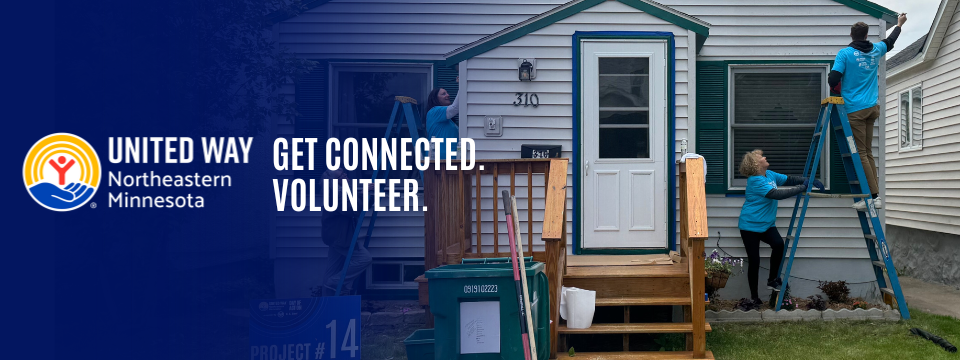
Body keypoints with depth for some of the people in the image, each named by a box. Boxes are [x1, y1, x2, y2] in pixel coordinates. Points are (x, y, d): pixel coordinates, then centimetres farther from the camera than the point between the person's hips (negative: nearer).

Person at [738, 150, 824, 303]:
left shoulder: (770, 175, 6)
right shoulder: (755, 181, -20)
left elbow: (789, 180, 10)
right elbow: (776, 194, -27)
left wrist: (809, 181, -6)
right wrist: (801, 188, -25)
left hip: (766, 224, 7)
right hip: (750, 225, -6)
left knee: (779, 244, -21)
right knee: (754, 260, -6)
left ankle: (773, 280, -3)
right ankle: (754, 296, 8)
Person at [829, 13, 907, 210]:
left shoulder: (845, 53, -8)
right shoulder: (876, 50, 10)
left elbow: (833, 80, -15)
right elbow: (889, 42, 32)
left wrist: (836, 86, 9)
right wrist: (899, 24, 51)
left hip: (855, 109, -6)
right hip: (871, 107, 6)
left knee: (861, 154, -5)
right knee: (868, 153, 10)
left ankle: (874, 196, -9)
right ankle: (874, 196, 9)